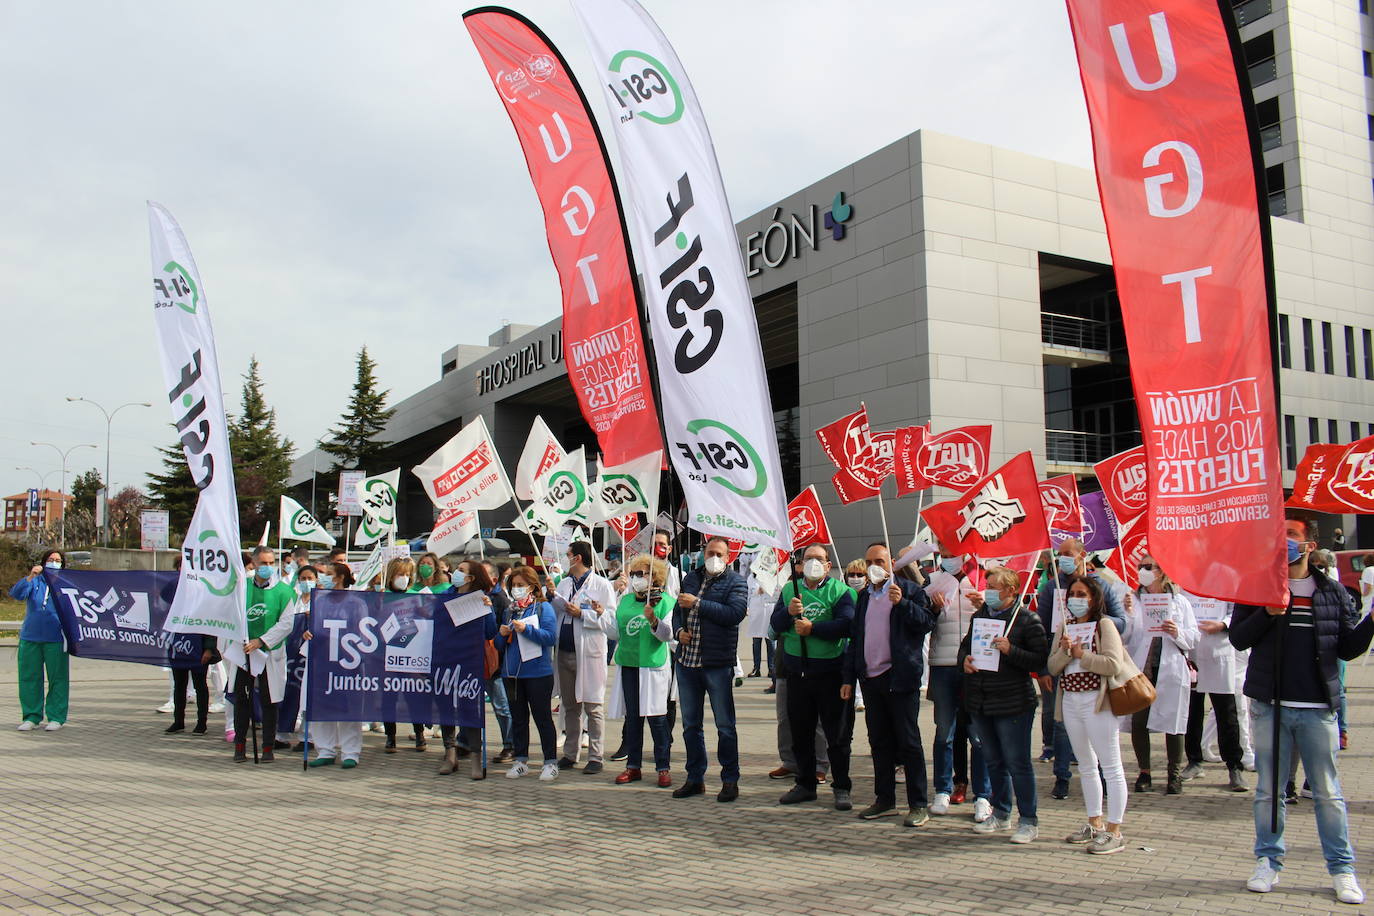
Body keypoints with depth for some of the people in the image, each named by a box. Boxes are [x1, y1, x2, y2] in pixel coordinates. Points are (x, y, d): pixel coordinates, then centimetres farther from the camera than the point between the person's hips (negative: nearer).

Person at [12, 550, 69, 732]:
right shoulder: (34, 582, 10)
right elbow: (16, 594, -7)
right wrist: (30, 577, -20)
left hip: (55, 639, -1)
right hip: (30, 637, 2)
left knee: (57, 678, -1)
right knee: (29, 677, 4)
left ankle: (56, 718, 6)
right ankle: (31, 717, 15)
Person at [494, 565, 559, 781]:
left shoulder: (543, 607, -4)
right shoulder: (510, 610, 13)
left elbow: (551, 637, -15)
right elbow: (499, 645, 17)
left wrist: (526, 629, -23)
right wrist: (502, 634, -5)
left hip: (538, 673, -6)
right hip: (512, 673, 6)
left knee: (542, 718, 1)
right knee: (518, 718, 12)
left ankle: (551, 762, 8)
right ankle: (521, 761, 21)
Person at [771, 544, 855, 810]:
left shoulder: (840, 591, -1)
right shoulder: (789, 590, 11)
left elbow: (846, 626, -15)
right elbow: (775, 625, 6)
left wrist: (813, 628, -20)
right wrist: (789, 612, -13)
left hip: (830, 671, -4)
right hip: (796, 672, 4)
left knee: (837, 734, 2)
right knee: (800, 733, 12)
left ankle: (841, 788, 11)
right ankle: (805, 784, 25)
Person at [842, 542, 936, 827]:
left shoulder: (909, 591, -3)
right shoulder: (864, 596, 16)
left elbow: (927, 623, -15)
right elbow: (855, 638, 18)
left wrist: (902, 602, -25)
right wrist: (849, 678, 14)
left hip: (900, 678, -6)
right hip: (871, 680, 6)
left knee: (908, 742, -2)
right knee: (879, 742, 12)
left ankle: (918, 806, 6)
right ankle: (885, 800, 22)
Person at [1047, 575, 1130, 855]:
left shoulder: (1104, 625, -5)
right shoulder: (1064, 628, 13)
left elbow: (1114, 665, -16)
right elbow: (1052, 667, 8)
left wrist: (1082, 655, -12)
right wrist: (1065, 651, -10)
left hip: (1097, 701, -7)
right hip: (1070, 701, 7)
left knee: (1111, 767, -3)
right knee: (1086, 766, 15)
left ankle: (1114, 832, 1)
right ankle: (1094, 824, 26)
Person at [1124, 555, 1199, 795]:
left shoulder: (1179, 602, 8)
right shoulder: (1133, 600, 7)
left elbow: (1194, 638, 6)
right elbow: (1123, 637, 0)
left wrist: (1178, 633, -13)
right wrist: (1128, 614, -14)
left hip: (1171, 670, 0)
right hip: (1140, 669, 1)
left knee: (1173, 722, 2)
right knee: (1138, 721, 1)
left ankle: (1175, 775, 16)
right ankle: (1144, 773, 15)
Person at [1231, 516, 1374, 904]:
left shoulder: (1333, 592, 7)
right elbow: (1238, 638, -1)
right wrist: (1268, 612, -15)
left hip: (1318, 708, 0)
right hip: (1269, 705, 0)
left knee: (1327, 792, 6)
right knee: (1269, 790, 8)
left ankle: (1342, 868, 17)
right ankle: (1268, 862, 18)